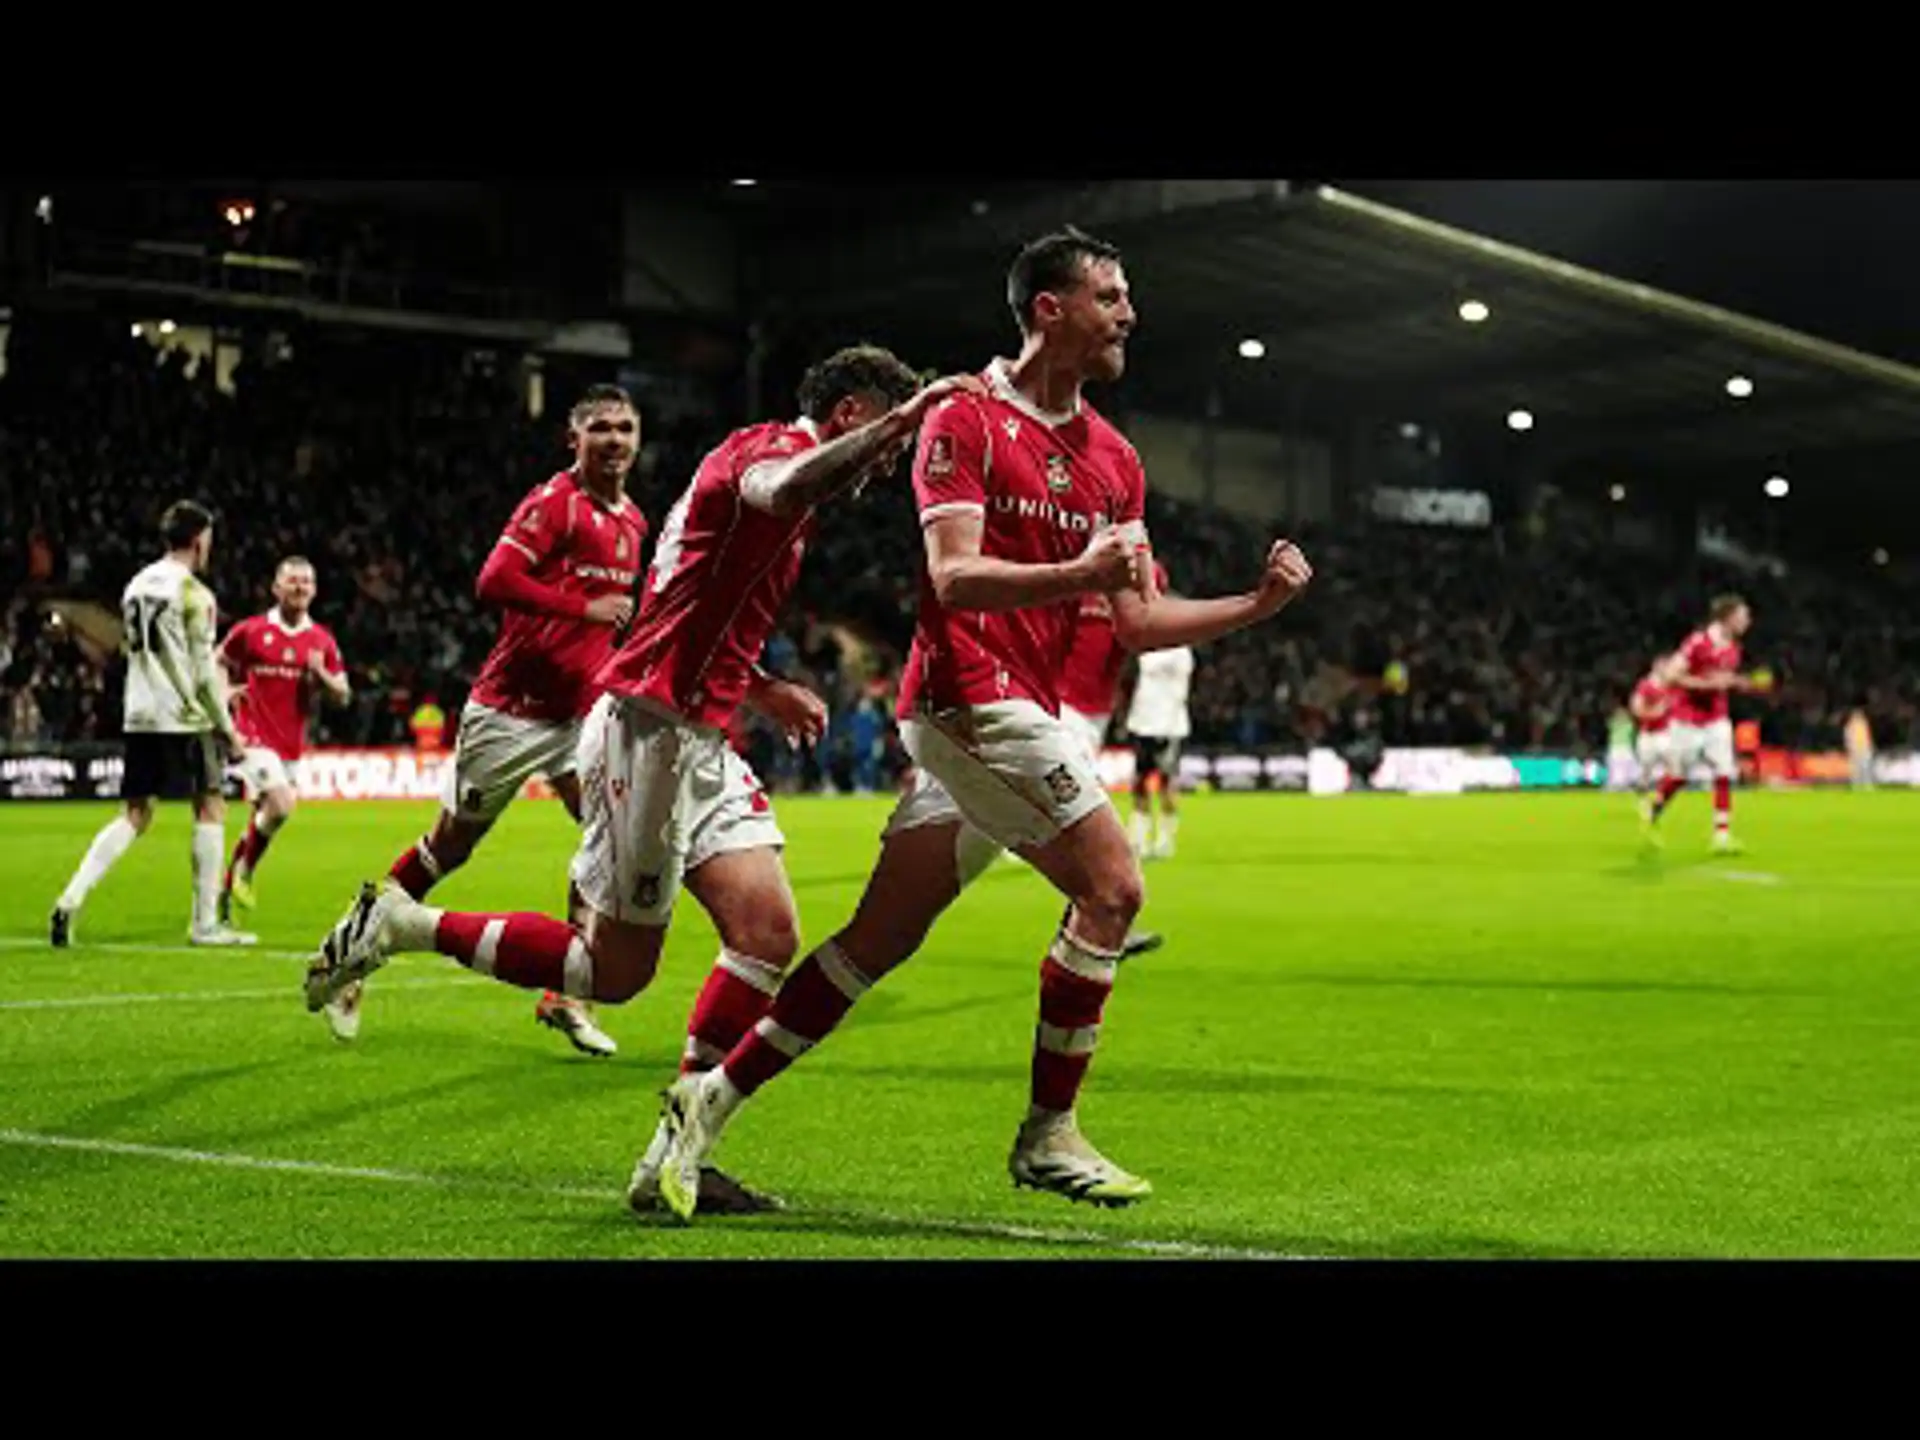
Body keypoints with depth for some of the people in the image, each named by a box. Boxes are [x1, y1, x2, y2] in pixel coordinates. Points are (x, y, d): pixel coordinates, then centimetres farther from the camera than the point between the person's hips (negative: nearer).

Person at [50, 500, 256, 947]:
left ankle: (71, 898, -5)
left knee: (135, 815, 11)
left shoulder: (136, 586, 13)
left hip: (139, 717, 7)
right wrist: (227, 730, -3)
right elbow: (203, 671, -11)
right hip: (184, 718, -7)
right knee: (210, 809, 5)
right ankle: (206, 923, 4)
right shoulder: (193, 593, -9)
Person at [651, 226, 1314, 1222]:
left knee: (883, 936, 7)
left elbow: (1140, 621, 16)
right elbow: (955, 577, -17)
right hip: (973, 694, -8)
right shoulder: (966, 421, -6)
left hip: (1018, 713, 8)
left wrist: (1257, 603, 4)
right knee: (1110, 886, -12)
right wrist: (1078, 575, -31)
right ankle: (1049, 1137, -1)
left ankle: (713, 1101, 13)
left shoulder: (1114, 457, 16)